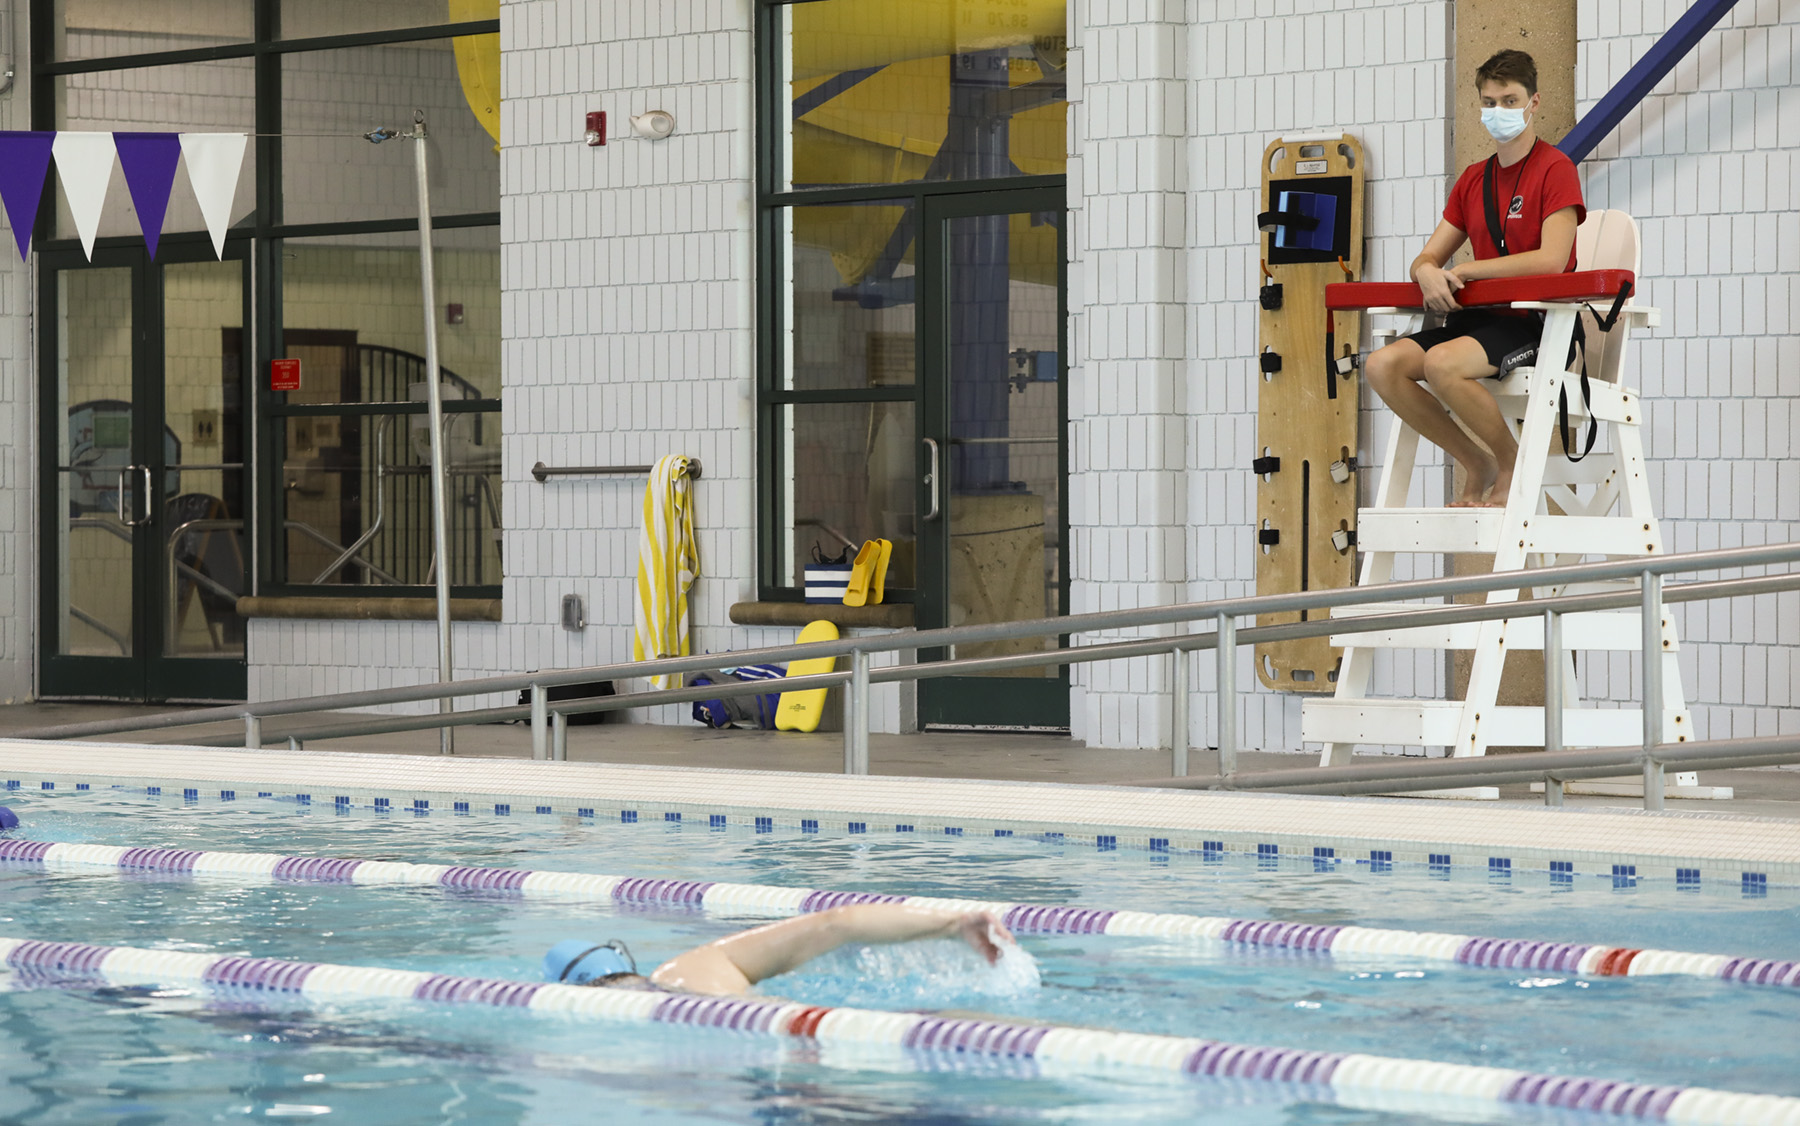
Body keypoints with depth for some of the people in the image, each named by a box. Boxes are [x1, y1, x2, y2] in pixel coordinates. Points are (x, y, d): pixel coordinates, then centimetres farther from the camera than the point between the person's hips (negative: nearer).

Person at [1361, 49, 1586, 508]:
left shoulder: (1555, 169, -5)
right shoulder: (1473, 179, 17)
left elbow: (1551, 259, -18)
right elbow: (1427, 258, 16)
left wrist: (1460, 272, -14)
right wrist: (1428, 273, -12)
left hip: (1537, 323, -7)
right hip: (1480, 317, 7)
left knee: (1441, 363, -34)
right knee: (1382, 365, -16)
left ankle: (1512, 464, -11)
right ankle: (1476, 464, -2)